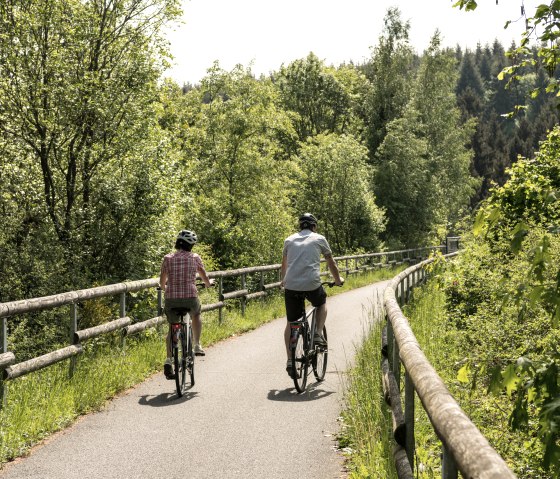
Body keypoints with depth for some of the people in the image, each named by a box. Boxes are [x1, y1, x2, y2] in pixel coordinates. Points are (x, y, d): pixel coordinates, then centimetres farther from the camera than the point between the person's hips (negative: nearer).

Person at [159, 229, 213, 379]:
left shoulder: (168, 258, 2)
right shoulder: (195, 258, 1)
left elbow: (162, 282, 6)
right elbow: (205, 278, 11)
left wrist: (165, 288, 29)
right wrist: (209, 283, 34)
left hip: (171, 299, 1)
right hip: (190, 298, -1)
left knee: (172, 328, 17)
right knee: (196, 315, 33)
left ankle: (168, 360, 1)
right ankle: (197, 346, 25)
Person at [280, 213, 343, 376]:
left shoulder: (289, 240, 17)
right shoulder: (319, 239, 11)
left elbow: (284, 264, 29)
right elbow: (331, 263, 21)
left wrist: (282, 281, 47)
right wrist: (338, 280, 37)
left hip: (291, 286, 2)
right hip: (312, 285, -2)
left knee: (291, 323, 13)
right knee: (322, 303, 31)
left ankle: (290, 360, 7)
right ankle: (318, 335, 15)